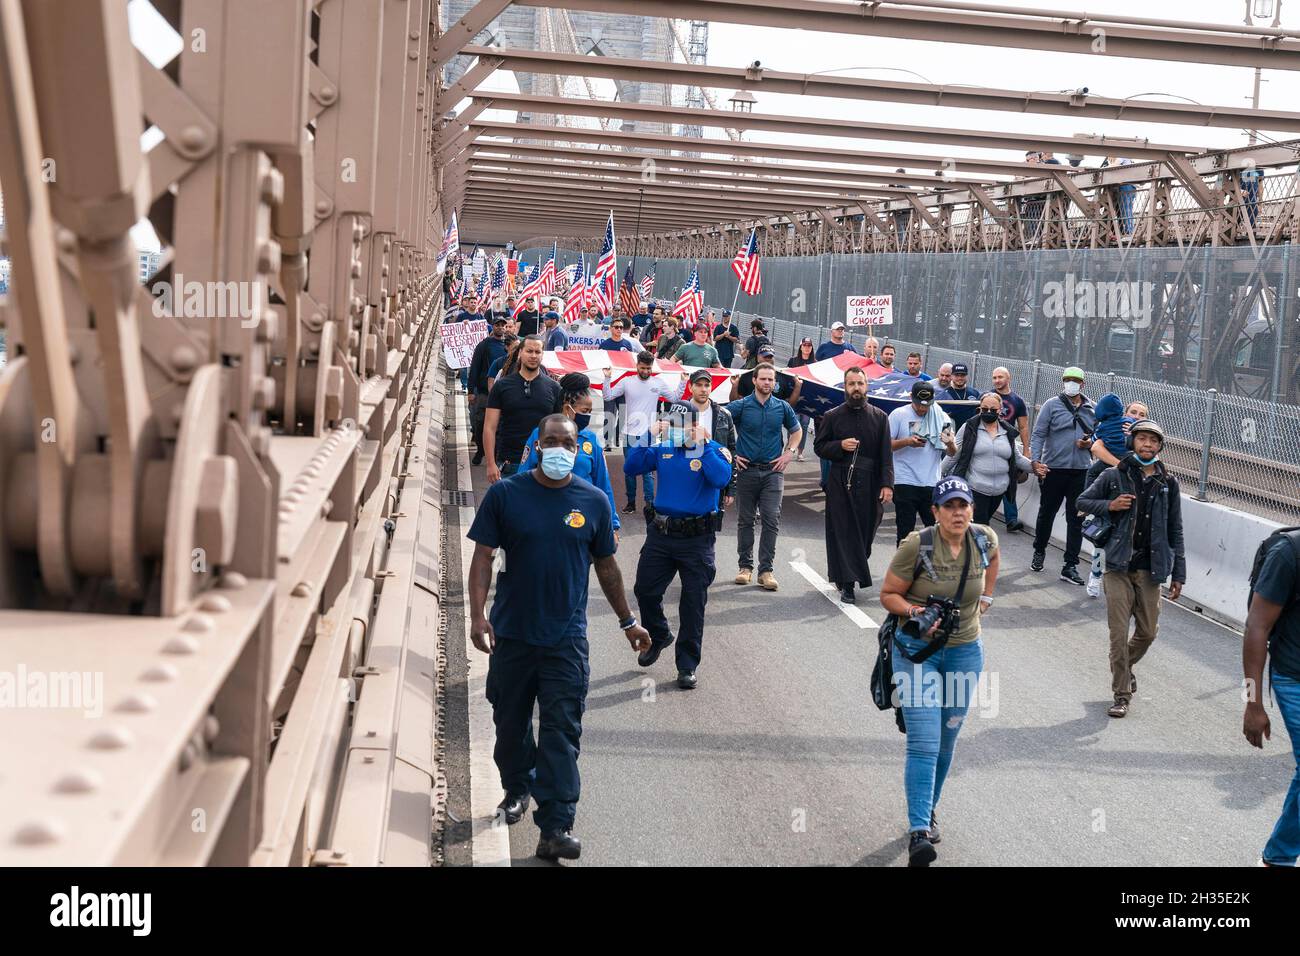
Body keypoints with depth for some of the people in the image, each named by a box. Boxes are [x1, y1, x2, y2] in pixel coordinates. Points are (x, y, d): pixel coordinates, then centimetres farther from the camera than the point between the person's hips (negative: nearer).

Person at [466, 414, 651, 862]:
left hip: (566, 637, 0)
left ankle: (556, 828, -5)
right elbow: (483, 556, -3)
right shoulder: (505, 494, -3)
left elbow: (606, 566, 11)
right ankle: (517, 788, 42)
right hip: (511, 633, 1)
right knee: (511, 721, 16)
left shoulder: (593, 501, 2)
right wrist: (477, 614, -14)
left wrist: (628, 621, 15)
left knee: (561, 732, -5)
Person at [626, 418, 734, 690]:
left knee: (693, 603, 2)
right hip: (660, 534, 4)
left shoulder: (714, 450, -7)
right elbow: (631, 467, 0)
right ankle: (659, 637, 39)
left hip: (697, 538, -4)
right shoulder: (663, 448, 4)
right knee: (645, 590, 10)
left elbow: (721, 478, -26)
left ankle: (687, 667, 14)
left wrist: (702, 444, -24)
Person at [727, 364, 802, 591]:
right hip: (746, 469, -1)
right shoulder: (740, 406, -2)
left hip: (773, 470, 1)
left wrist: (788, 453, 7)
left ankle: (766, 569, -5)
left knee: (772, 520, -7)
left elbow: (796, 430, 21)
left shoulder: (782, 408, 5)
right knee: (746, 520, 7)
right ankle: (745, 566, 16)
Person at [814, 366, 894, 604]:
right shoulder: (832, 417, 6)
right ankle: (847, 585, -3)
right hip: (840, 484, -1)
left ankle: (854, 573, 25)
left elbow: (886, 454, 4)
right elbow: (819, 447, 9)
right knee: (844, 533, -4)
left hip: (869, 485, 1)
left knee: (865, 532, 5)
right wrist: (840, 446, -10)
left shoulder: (880, 417, 7)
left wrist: (887, 484, -6)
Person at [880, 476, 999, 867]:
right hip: (916, 649, -4)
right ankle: (919, 832, -17)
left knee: (947, 740, 14)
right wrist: (918, 613, -26)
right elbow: (889, 595, -10)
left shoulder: (984, 539, -5)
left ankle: (929, 810, 34)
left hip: (965, 651, 4)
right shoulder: (916, 546, -18)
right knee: (923, 741, -14)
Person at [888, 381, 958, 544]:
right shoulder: (898, 415, -1)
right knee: (905, 531, 2)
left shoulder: (941, 418, 7)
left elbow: (953, 453, 8)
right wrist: (907, 442, -17)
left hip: (932, 483, 3)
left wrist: (950, 444, -16)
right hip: (905, 483, -3)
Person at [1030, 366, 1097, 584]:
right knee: (1046, 513, 12)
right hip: (1053, 469, -2)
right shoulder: (1052, 405, -2)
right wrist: (1036, 460, -17)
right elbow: (1038, 434, -5)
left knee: (1076, 519, 1)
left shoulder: (1092, 409, 8)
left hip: (1080, 470, 2)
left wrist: (1090, 443, -5)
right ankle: (1039, 551, 35)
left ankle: (1070, 566, 4)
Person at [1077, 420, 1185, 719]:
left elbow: (1175, 531, 8)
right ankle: (1122, 694, 6)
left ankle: (1125, 665, 39)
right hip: (1119, 566, -2)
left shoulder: (1167, 484, 5)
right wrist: (1110, 506, -11)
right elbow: (1082, 501, 9)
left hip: (1150, 568, 2)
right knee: (1119, 632, -4)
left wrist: (1178, 573, 5)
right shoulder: (1114, 476, -1)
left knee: (1147, 632, 9)